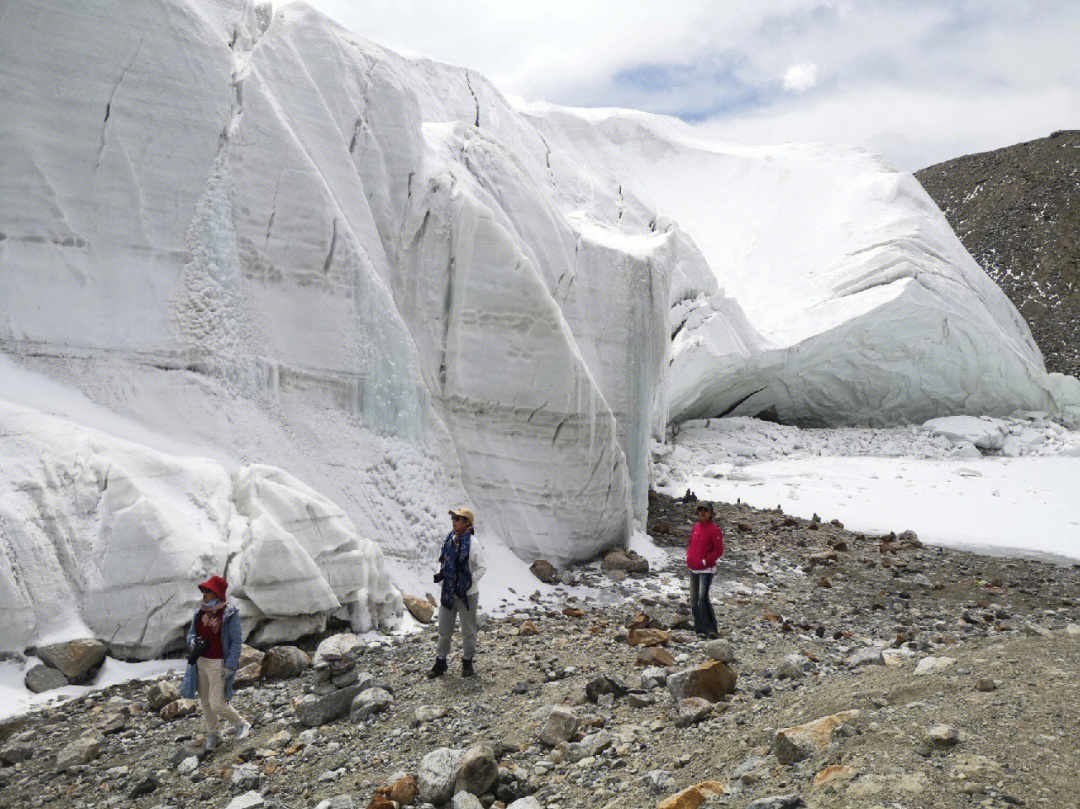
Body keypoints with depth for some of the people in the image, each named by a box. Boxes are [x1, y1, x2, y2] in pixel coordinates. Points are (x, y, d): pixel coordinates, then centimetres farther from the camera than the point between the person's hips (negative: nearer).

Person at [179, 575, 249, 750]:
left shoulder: (230, 613, -15)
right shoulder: (201, 611, 4)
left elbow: (236, 641, -13)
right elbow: (191, 632, 15)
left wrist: (230, 666, -16)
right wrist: (193, 642, -8)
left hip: (218, 663, -6)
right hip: (201, 661, 6)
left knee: (217, 704, -6)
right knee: (205, 701, 15)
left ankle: (241, 725, 19)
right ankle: (213, 734, 34)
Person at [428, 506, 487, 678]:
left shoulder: (472, 543, -14)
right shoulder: (449, 540, 4)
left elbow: (481, 567, -11)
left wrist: (469, 582, -21)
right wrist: (439, 573, -2)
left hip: (466, 594, -5)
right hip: (448, 592, 5)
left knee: (468, 630, 8)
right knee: (444, 629, 12)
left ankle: (467, 663, 24)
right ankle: (440, 663, 23)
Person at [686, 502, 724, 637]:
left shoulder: (714, 530, -9)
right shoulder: (696, 527, 11)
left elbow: (719, 550, -12)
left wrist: (704, 562, -15)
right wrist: (688, 557, 8)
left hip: (706, 570, -7)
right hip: (693, 570, 7)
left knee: (702, 598, -17)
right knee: (694, 600, 6)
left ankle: (710, 628, -9)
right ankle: (700, 628, 14)